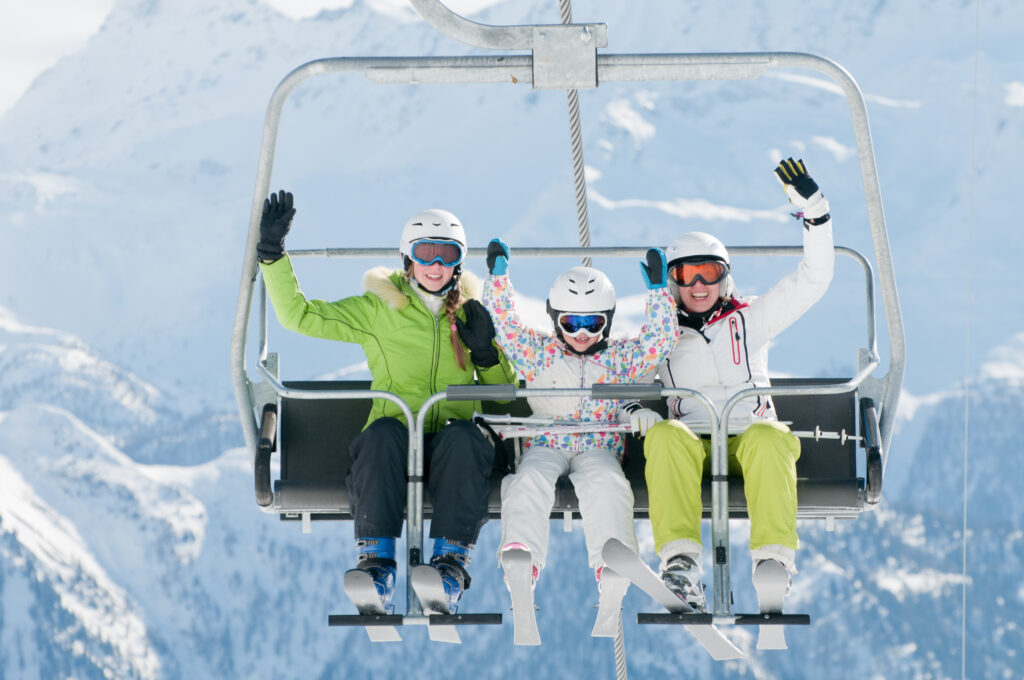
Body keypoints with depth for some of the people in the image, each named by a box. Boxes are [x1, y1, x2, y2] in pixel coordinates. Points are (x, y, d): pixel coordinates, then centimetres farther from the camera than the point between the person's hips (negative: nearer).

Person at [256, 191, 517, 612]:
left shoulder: (470, 313, 18)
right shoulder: (378, 311, 12)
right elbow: (300, 316, 7)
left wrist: (486, 352, 1)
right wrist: (272, 254, 0)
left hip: (451, 451, 1)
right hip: (393, 449, -1)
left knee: (464, 435, -35)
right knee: (382, 431, -37)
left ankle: (452, 561, -39)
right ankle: (376, 560, -42)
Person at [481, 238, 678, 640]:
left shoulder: (620, 358, 16)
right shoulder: (538, 354, 16)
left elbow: (660, 340, 7)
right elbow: (505, 323, 12)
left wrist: (658, 291, 1)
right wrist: (498, 275, 5)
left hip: (599, 448, -1)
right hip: (546, 446, 1)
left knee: (604, 484, -35)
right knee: (531, 480, -34)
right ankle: (520, 559, -51)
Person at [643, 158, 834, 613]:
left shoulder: (750, 319, 22)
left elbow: (814, 280, 20)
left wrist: (812, 208, 11)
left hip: (750, 434, 0)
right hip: (690, 443, 0)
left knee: (768, 437, -37)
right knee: (665, 436, -36)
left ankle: (773, 559, -53)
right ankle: (679, 561, -52)